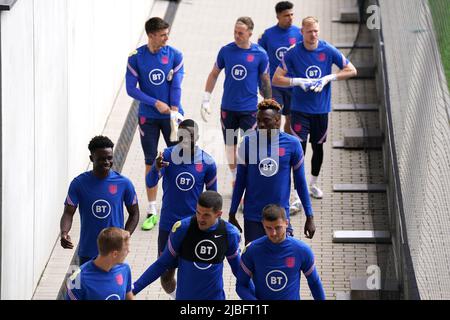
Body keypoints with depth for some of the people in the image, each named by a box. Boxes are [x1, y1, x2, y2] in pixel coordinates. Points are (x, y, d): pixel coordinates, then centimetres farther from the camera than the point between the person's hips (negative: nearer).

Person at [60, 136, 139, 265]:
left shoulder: (123, 183, -5)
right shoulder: (79, 183, -7)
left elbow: (134, 213, 6)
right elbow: (68, 213, -6)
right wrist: (64, 233, -27)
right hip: (87, 253, 0)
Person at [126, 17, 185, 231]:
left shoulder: (174, 55, -4)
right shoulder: (136, 58, -6)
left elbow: (176, 86, -7)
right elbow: (131, 89, -6)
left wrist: (174, 111, -17)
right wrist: (156, 103, -14)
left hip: (172, 116, 0)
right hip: (148, 118, 0)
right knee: (151, 163, 5)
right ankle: (152, 211, 12)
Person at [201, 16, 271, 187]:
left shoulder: (260, 54, -6)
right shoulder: (226, 51, -2)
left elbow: (265, 81, 3)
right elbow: (214, 74, 8)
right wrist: (205, 100, 3)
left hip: (250, 109, -2)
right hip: (228, 107, 2)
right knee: (230, 145, 11)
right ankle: (235, 179, 27)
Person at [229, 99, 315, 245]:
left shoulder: (292, 144, -4)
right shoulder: (248, 142, -2)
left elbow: (300, 182, 3)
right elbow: (240, 181, 5)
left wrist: (309, 217, 3)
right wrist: (232, 215, 5)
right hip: (252, 218, 1)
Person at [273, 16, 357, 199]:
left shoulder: (328, 51, -6)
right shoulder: (293, 53, -9)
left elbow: (351, 71, 0)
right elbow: (276, 79, -6)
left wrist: (328, 78, -13)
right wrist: (299, 81, -20)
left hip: (321, 109, 3)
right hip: (300, 109, -3)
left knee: (318, 147, 16)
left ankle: (313, 184, 38)